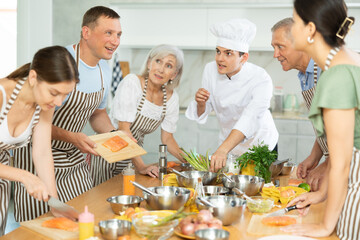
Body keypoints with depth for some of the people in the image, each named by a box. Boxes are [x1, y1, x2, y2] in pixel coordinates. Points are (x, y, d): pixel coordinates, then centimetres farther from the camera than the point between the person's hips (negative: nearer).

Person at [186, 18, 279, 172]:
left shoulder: (261, 80, -29)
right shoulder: (211, 70, -14)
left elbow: (249, 120, -44)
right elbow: (202, 114, -5)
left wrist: (222, 150, -57)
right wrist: (201, 103, -30)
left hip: (261, 147, -3)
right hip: (228, 144, 3)